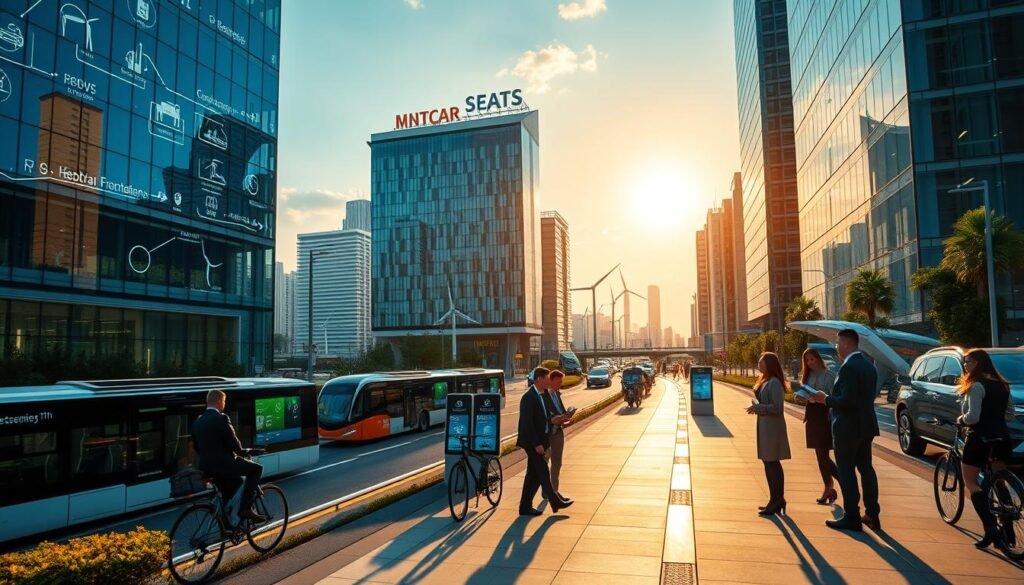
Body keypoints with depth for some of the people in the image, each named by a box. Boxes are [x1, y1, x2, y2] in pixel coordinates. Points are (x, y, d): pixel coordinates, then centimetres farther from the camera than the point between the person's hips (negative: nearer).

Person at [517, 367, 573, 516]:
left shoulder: (540, 395, 11)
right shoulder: (529, 397, -18)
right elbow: (527, 423, -21)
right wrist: (537, 444, -22)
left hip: (539, 441, 10)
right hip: (533, 442, -10)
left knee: (534, 475, 12)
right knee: (543, 473, 1)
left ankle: (525, 507, 19)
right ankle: (555, 502, 13)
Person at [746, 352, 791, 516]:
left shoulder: (774, 383, -16)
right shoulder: (765, 381, 14)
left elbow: (776, 407, -22)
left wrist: (757, 408, -17)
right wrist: (755, 406, 7)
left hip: (772, 427, -10)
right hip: (765, 426, 10)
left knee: (772, 463, -3)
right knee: (769, 464, 15)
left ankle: (777, 501, 6)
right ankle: (775, 501, 24)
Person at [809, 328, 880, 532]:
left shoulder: (849, 367, -20)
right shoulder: (868, 366, 10)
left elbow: (847, 400, -26)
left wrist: (826, 399, -10)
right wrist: (831, 398, 16)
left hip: (848, 428, -9)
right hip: (866, 426, 9)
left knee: (846, 471, 0)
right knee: (866, 468, 16)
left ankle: (852, 518, 4)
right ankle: (872, 515, 23)